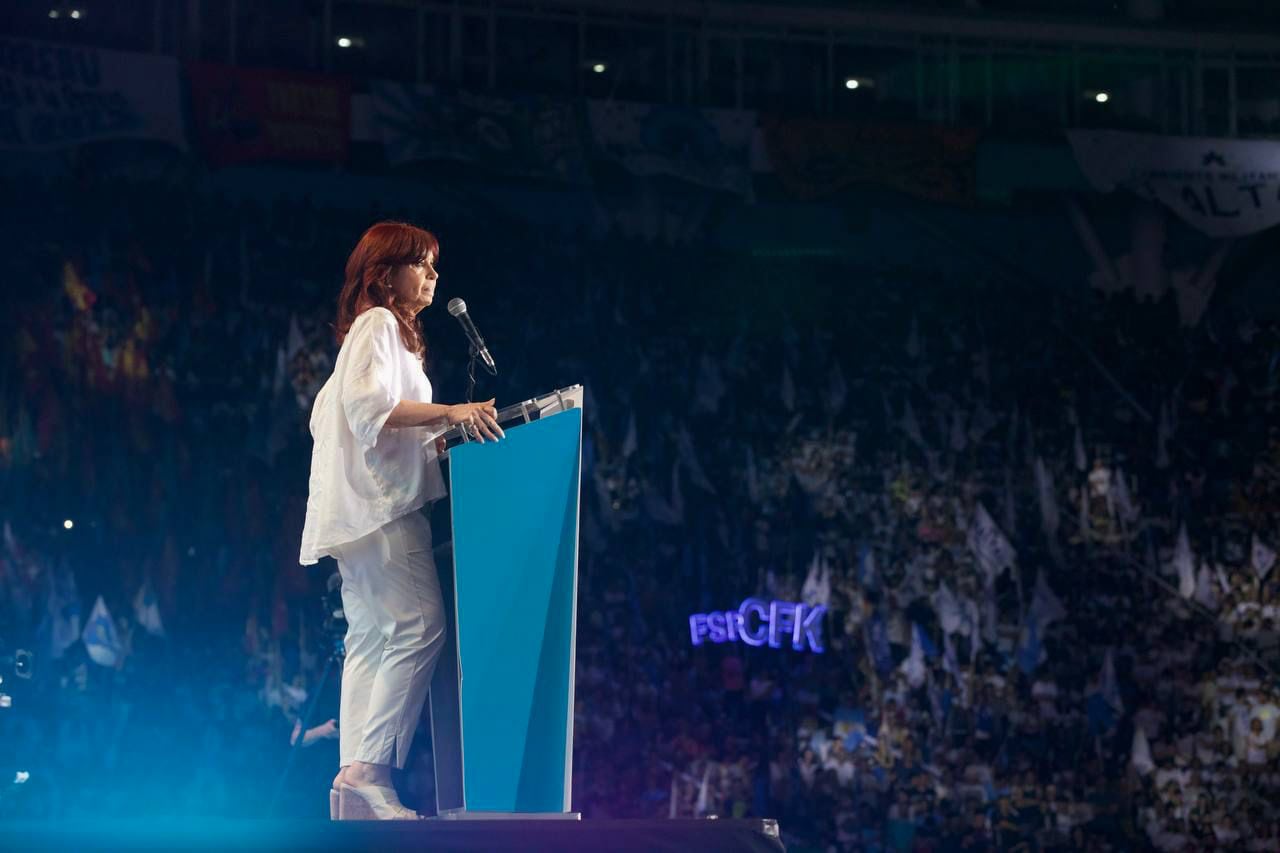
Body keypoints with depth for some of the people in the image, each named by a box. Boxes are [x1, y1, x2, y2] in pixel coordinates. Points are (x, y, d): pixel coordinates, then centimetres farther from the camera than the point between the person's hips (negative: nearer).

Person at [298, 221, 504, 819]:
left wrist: (430, 435, 26)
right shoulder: (379, 323, -5)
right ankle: (369, 768, -24)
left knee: (372, 644, 4)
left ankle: (354, 779, -2)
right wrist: (449, 413, -25)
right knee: (419, 628, -18)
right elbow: (369, 401, -20)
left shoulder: (374, 329, 25)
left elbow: (327, 411, 28)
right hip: (381, 501, -11)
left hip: (360, 510, 11)